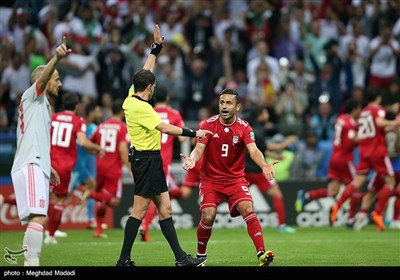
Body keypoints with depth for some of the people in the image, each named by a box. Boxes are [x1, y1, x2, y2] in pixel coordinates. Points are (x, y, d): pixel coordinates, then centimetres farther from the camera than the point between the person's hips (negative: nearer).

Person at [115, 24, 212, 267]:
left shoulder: (131, 98, 9)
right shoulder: (140, 107, -17)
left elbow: (146, 72, 23)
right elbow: (165, 128, -24)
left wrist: (157, 48, 26)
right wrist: (193, 133, -21)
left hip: (151, 160, 10)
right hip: (146, 159, -10)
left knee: (165, 209, 7)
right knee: (139, 211, -7)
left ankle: (181, 257, 6)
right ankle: (124, 260, -4)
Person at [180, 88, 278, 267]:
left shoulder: (244, 128, -5)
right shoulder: (208, 125, -5)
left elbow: (253, 151, -19)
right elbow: (199, 149, -14)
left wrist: (264, 165, -41)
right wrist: (192, 160, -39)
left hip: (235, 179, 0)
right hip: (210, 179, 0)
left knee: (248, 210, -22)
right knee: (208, 216, -17)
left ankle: (262, 254, -26)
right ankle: (200, 255, 8)